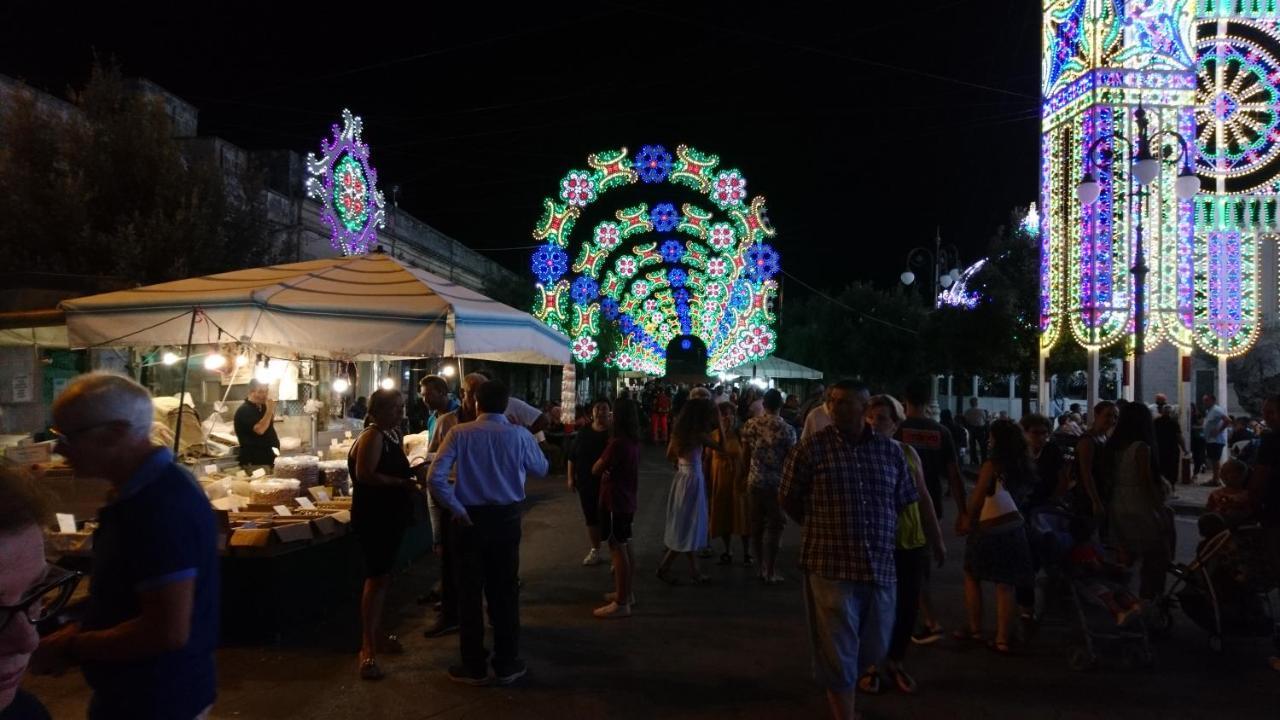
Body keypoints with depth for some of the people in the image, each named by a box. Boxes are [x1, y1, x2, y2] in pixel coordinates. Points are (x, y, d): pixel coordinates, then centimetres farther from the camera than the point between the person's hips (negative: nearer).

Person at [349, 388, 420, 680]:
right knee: (377, 577, -9)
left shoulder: (390, 435, 10)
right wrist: (403, 482, -22)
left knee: (382, 576, 17)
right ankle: (367, 649, -5)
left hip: (388, 516, 9)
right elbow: (365, 475, -28)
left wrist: (413, 471, 1)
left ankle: (377, 635, 30)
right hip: (372, 517, -9)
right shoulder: (372, 436, -18)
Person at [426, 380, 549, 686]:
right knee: (505, 592, 11)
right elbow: (541, 469, 11)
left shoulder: (460, 433, -7)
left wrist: (457, 509, -8)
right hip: (507, 519, 1)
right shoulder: (519, 435, -5)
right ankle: (506, 666, 20)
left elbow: (435, 477, -15)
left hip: (470, 519, -1)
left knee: (470, 592, 10)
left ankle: (474, 667, 18)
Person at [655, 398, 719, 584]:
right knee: (688, 529, 3)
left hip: (681, 478, 8)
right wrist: (719, 425, -2)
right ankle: (664, 568, 6)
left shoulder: (679, 431, 4)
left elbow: (669, 455, 13)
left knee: (685, 527, 14)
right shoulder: (698, 434, -18)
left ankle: (694, 570, 22)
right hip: (692, 480, -8)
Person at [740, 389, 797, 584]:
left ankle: (762, 568, 23)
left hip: (755, 481, 4)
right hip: (777, 482, -3)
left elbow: (745, 454, 4)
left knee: (757, 525, 13)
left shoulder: (750, 425, -1)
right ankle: (770, 572, 8)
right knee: (774, 526, 4)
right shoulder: (787, 429, -10)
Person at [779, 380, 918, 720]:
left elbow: (904, 500, 17)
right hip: (831, 565, -4)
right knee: (838, 652, 3)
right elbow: (788, 499, 3)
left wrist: (882, 533, 14)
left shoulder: (889, 450, 5)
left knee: (873, 649, 19)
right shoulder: (811, 447, -5)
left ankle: (835, 681, 47)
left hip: (880, 565, 4)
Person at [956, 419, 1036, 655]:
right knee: (1005, 584, 8)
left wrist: (968, 521, 3)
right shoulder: (1021, 464, 3)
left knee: (971, 576, 14)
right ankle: (1002, 639, 10)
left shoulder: (992, 465, -14)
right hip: (1013, 527, 5)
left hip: (989, 528, -5)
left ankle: (975, 629, 18)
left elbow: (978, 498, -12)